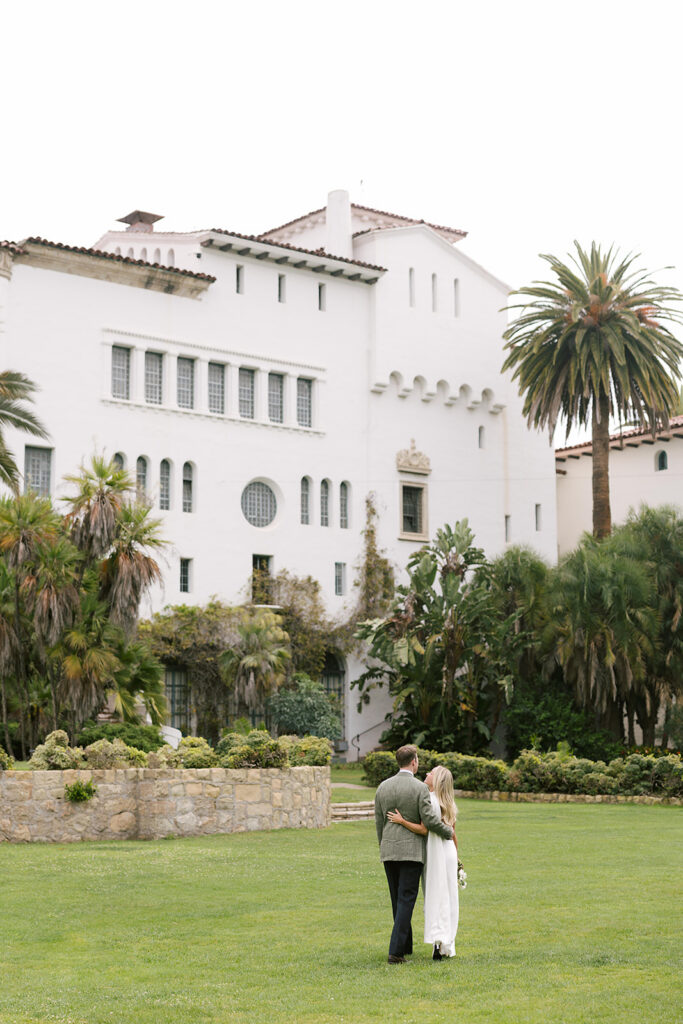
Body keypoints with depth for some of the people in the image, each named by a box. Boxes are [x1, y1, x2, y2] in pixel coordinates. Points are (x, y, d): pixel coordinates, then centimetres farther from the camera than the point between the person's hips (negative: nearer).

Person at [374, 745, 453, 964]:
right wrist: (449, 832, 5)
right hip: (411, 851, -5)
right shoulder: (420, 788, -11)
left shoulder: (383, 787, 5)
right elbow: (430, 820, -13)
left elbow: (379, 821, 10)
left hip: (388, 850, 5)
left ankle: (406, 946, 26)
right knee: (406, 900, -4)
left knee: (397, 900, 16)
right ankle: (396, 951, -11)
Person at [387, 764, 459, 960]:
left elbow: (423, 829, -20)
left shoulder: (430, 799, -13)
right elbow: (453, 835, 13)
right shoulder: (448, 804, 10)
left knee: (435, 898, -1)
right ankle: (447, 946, 11)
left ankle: (437, 940, -9)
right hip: (449, 851, 6)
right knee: (448, 899, 8)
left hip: (435, 853, -6)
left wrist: (402, 821, -21)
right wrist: (456, 859, 20)